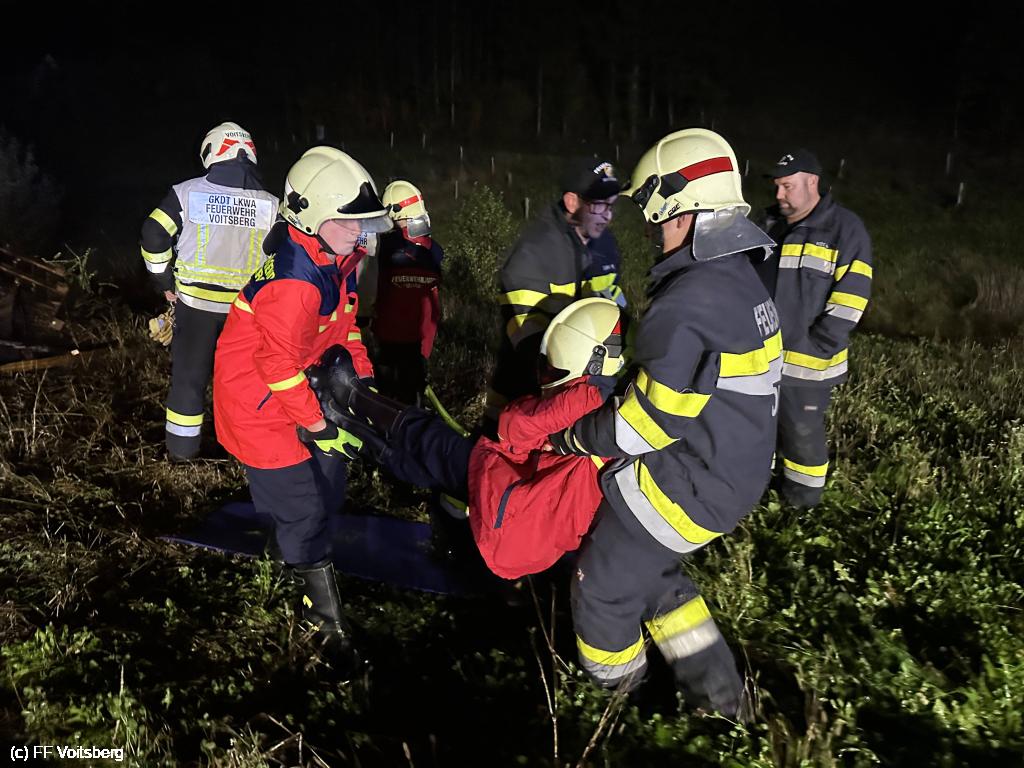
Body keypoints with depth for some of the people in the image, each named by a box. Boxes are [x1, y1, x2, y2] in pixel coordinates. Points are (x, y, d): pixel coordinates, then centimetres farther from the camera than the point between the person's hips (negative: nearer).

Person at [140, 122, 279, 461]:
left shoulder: (187, 193, -4)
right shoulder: (270, 205, -1)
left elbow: (154, 235, -7)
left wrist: (164, 282, 4)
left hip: (194, 302, -1)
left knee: (188, 375, 11)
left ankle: (182, 448, 20)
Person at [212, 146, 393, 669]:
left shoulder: (335, 259, 0)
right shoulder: (293, 279, -31)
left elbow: (345, 328, 11)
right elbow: (280, 365, -28)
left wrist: (364, 386, 5)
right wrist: (320, 425, -19)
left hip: (302, 388, 9)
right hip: (260, 403, -9)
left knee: (326, 493, 16)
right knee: (302, 508, -3)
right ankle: (327, 618, 13)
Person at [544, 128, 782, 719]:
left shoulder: (687, 306, -29)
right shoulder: (741, 279, 3)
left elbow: (647, 423, -23)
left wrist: (574, 437, -6)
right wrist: (614, 400, 12)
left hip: (689, 486, -9)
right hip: (739, 471, 9)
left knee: (606, 582, 14)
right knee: (650, 567, 28)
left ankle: (613, 683, 41)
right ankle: (718, 692, 36)